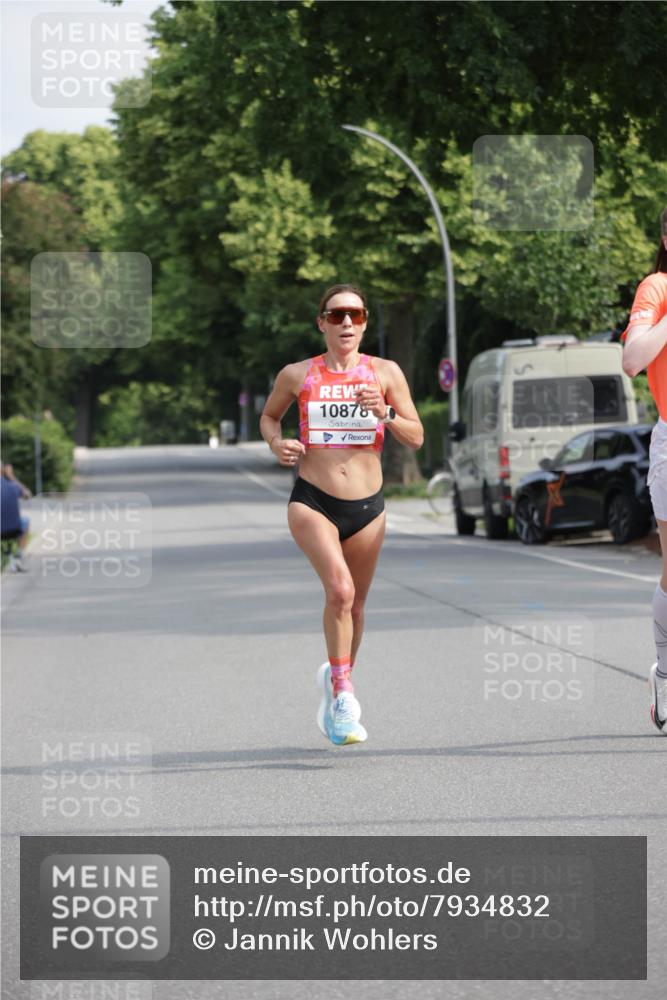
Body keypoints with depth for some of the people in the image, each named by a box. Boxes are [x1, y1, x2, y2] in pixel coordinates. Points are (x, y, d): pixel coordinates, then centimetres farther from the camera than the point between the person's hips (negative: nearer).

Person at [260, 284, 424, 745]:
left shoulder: (385, 373, 1)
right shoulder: (297, 375, 0)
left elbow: (417, 437, 2)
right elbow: (269, 415, 18)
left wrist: (385, 414, -17)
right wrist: (276, 442, -3)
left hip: (367, 507, 2)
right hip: (313, 502, -2)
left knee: (354, 604, 13)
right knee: (340, 588, -25)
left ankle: (336, 682, 38)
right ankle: (343, 690, -16)